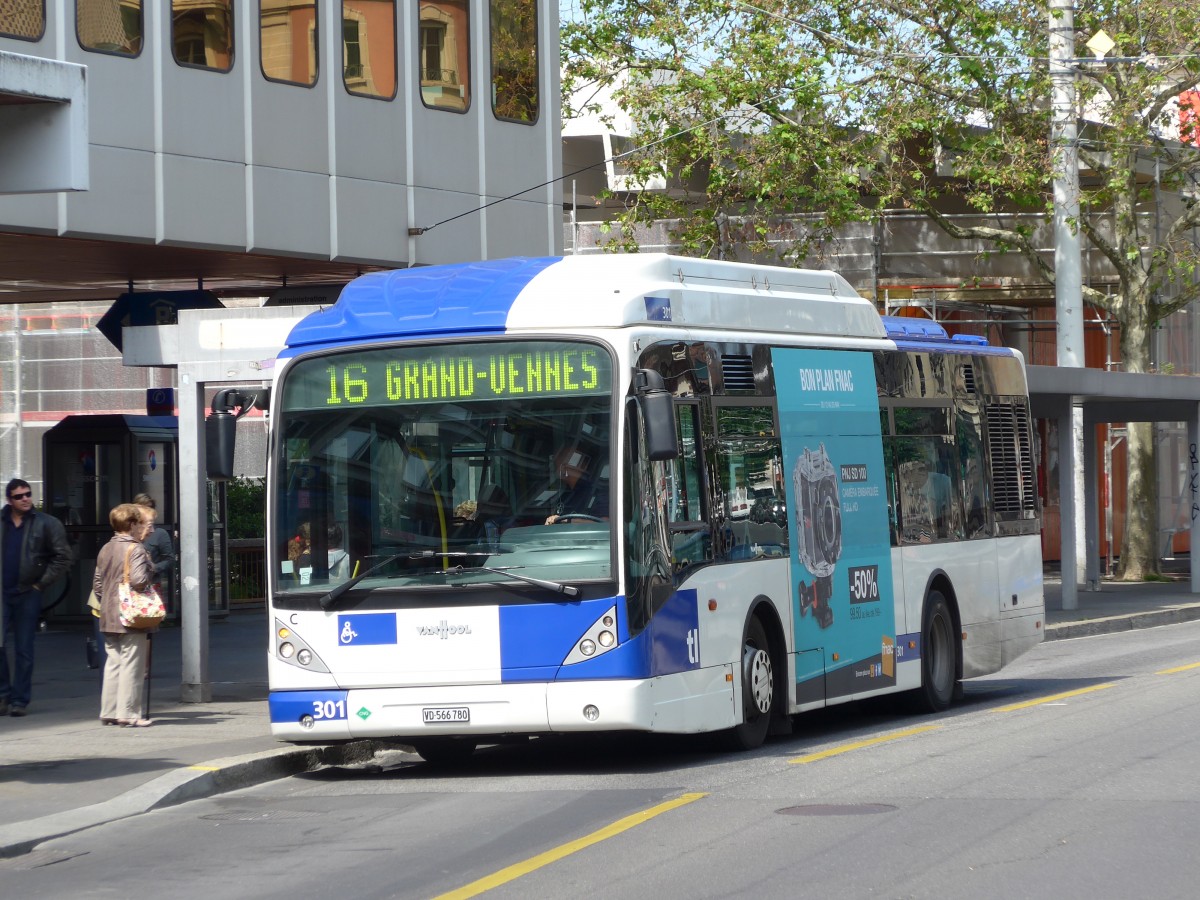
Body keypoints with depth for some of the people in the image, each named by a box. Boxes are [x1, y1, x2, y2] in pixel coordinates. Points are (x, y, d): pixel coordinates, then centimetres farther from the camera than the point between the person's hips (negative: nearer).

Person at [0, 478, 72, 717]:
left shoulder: (47, 524, -1)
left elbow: (63, 557, 0)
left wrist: (42, 583, -4)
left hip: (28, 594, -2)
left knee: (24, 650, 3)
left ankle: (20, 699, 7)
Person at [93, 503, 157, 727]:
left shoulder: (105, 550, 11)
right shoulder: (136, 549, -13)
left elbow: (97, 583, 14)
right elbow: (138, 580, -23)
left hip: (109, 616, 8)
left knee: (113, 663, 12)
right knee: (132, 665, -3)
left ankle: (108, 712, 13)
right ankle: (128, 713, -4)